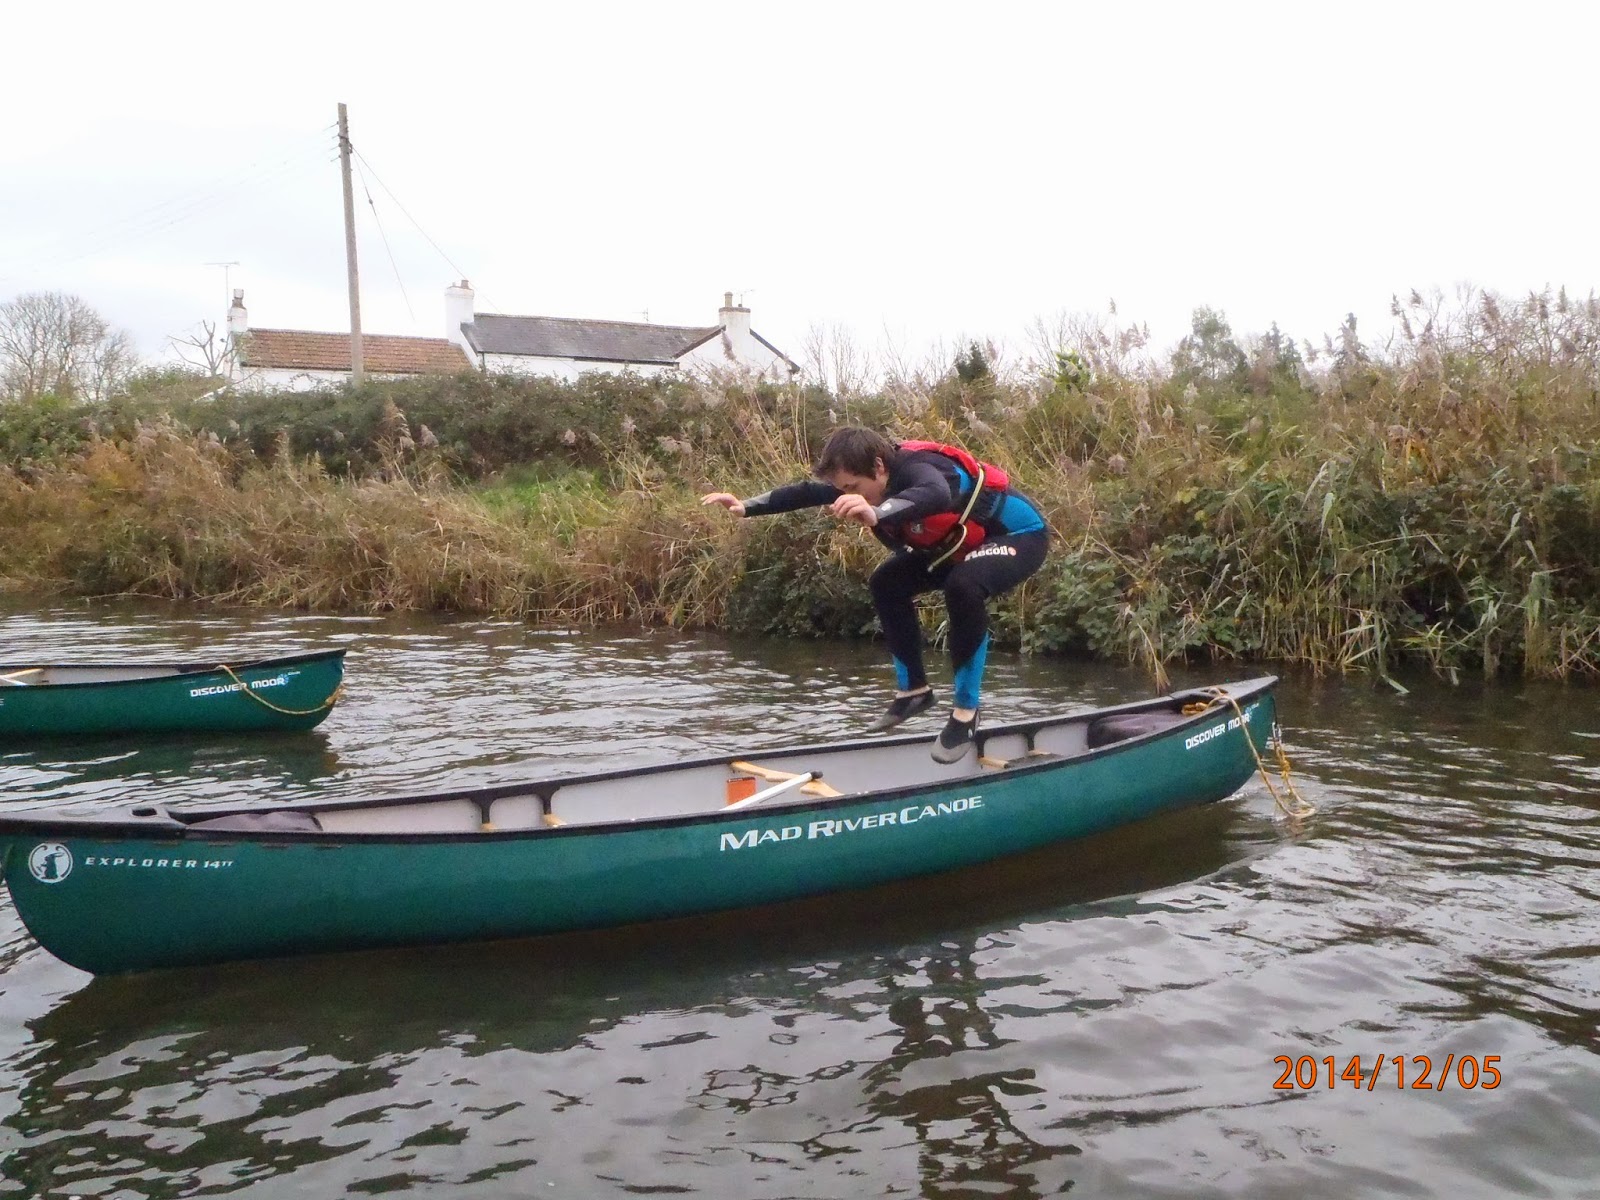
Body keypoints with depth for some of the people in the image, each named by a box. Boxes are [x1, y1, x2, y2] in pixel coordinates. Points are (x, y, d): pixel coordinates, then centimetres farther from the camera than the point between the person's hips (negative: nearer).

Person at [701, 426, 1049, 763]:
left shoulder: (917, 468, -35)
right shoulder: (866, 479, -11)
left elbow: (935, 496, -59)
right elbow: (807, 492, -4)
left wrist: (876, 514, -75)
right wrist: (746, 507, -12)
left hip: (1020, 534, -9)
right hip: (964, 542, 9)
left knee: (963, 585, -36)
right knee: (888, 583, 3)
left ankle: (966, 710, -20)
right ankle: (913, 689, 16)